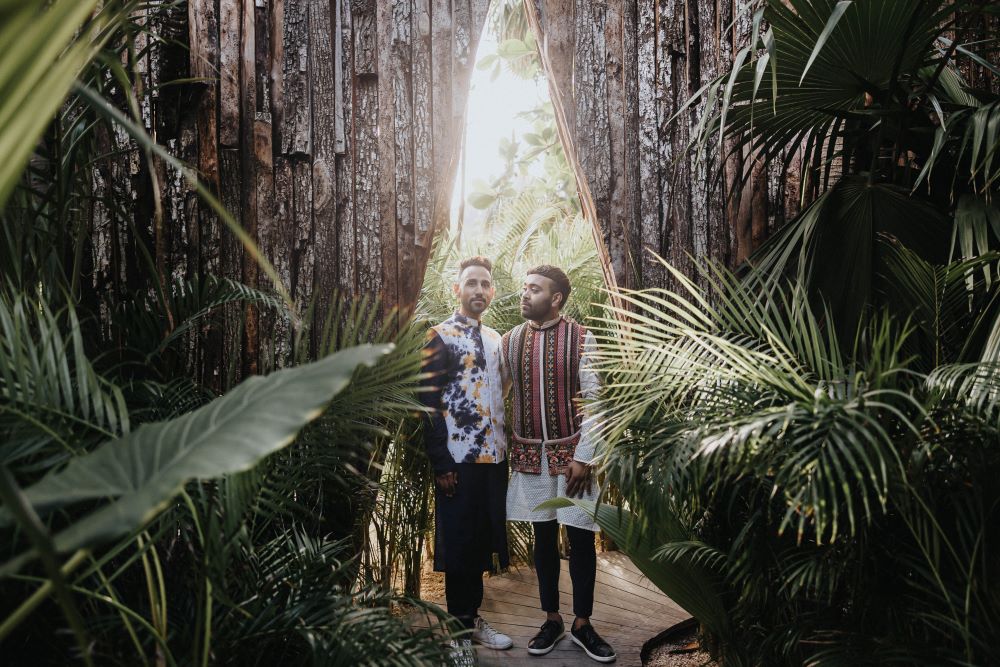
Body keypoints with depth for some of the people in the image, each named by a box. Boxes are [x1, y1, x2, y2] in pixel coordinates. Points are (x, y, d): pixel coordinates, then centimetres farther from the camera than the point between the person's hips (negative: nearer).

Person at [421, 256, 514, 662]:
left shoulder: (495, 340, 15)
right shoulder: (440, 338, -6)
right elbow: (429, 405, -11)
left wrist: (506, 450, 13)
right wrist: (441, 465, -15)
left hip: (494, 458, 7)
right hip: (459, 461, -6)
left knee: (482, 539, 14)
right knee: (458, 543, 4)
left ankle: (473, 617, 29)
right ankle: (460, 629, 19)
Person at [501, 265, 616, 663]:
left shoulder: (580, 339, -5)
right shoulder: (510, 340, 4)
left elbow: (594, 401, -7)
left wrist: (583, 457, -11)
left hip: (571, 451, -2)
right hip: (530, 454, 3)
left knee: (581, 537, 4)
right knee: (544, 536, 12)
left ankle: (582, 624, 20)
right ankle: (552, 620, 26)